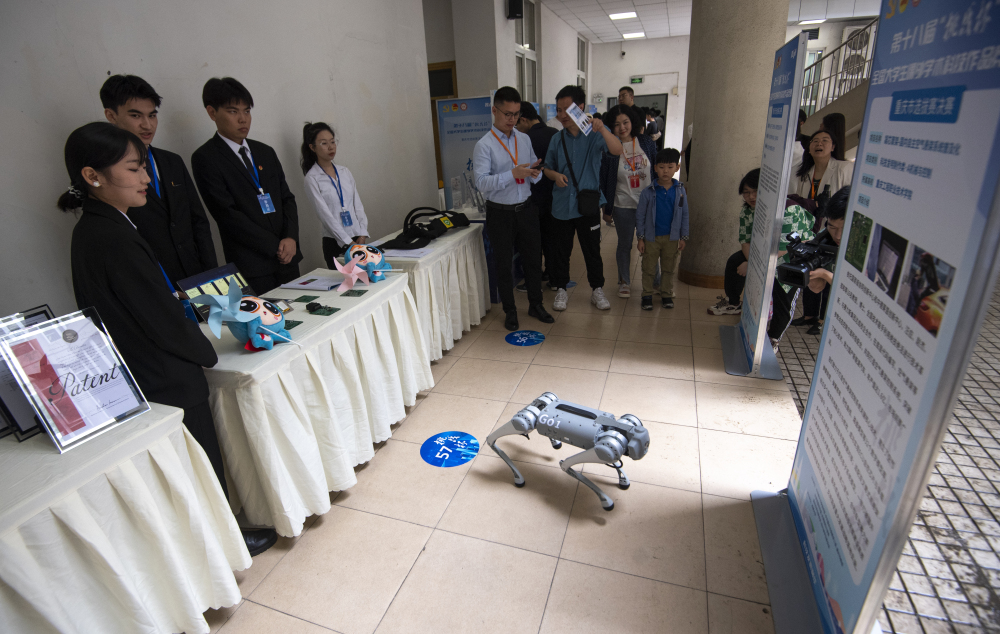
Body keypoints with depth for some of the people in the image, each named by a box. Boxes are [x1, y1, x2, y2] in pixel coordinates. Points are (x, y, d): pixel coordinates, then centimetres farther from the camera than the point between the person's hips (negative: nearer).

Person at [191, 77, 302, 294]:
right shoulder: (205, 158, -2)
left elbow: (287, 198, 12)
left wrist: (291, 238, -5)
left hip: (288, 259, 5)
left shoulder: (265, 152, 16)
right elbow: (227, 214, -10)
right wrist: (276, 246, -12)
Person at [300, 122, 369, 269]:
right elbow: (325, 214, -9)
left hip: (358, 240, 4)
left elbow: (358, 204, 10)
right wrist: (348, 242, -15)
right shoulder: (312, 178, -4)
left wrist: (363, 234, -3)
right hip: (335, 243, -4)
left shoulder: (345, 172, 12)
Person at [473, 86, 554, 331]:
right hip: (500, 212, -4)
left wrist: (535, 173, -14)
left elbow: (536, 173, 11)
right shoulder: (484, 145, -9)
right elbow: (482, 182, -20)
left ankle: (535, 304, 32)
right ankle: (510, 311, 26)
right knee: (503, 263, 9)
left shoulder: (524, 139, 8)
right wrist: (512, 174, -29)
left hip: (526, 208, 5)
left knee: (533, 257, 13)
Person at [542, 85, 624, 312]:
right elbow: (547, 167, 17)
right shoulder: (557, 139, 7)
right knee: (561, 251, 10)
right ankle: (561, 289, 25)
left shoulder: (595, 133, -5)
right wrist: (555, 175, -6)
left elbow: (617, 151, -22)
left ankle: (597, 290, 22)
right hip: (562, 204, 3)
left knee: (592, 250, 6)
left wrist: (602, 129, -39)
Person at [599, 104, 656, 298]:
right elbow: (604, 180, -3)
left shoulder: (646, 142, 1)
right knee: (625, 245, 10)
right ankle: (624, 282, 27)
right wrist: (607, 209, -2)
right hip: (623, 206, -2)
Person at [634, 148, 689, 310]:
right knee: (648, 268, 7)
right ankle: (647, 295, 20)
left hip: (672, 237, 2)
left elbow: (684, 215, 6)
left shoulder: (680, 191, -1)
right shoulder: (648, 192, -8)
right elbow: (640, 216, -3)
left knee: (669, 269, 13)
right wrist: (640, 238, -4)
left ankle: (666, 294, 27)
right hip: (651, 237, -2)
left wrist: (683, 237, 5)